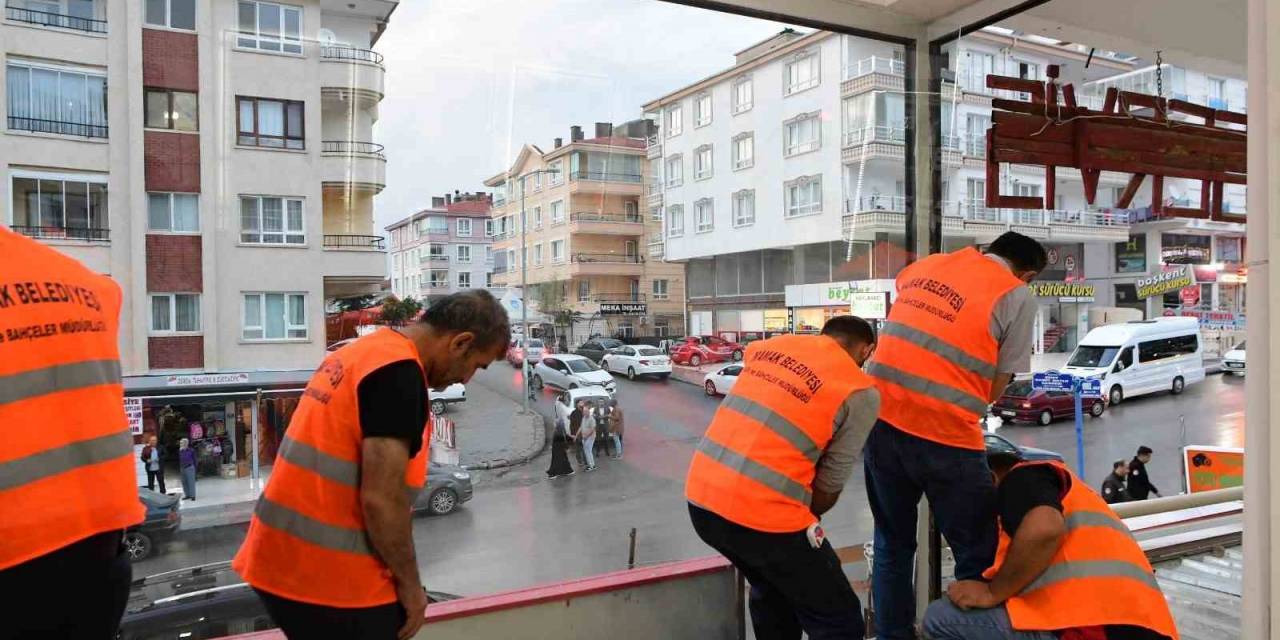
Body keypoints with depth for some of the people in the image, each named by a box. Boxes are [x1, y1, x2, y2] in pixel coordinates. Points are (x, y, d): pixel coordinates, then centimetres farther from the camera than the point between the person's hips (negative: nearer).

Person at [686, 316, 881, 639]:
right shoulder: (861, 393, -1)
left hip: (701, 496, 7)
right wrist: (804, 519, 23)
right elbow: (828, 488, 3)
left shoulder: (769, 345, 14)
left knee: (772, 590, 31)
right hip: (760, 513, -7)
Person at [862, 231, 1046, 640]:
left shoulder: (925, 265, 17)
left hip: (880, 418, 6)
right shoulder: (1018, 296, 1)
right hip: (943, 434, -6)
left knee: (892, 544, 22)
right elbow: (995, 389, 2)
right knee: (979, 556, 12)